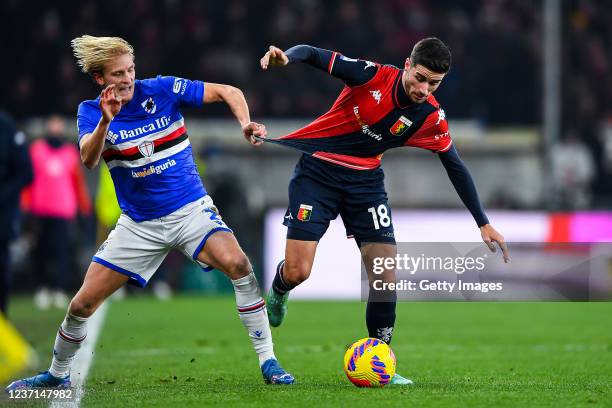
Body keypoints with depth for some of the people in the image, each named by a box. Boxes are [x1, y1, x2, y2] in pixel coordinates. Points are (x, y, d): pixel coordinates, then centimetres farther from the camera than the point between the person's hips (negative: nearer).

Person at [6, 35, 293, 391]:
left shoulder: (163, 90, -9)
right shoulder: (91, 112, -6)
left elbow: (228, 91, -3)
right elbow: (88, 159, -26)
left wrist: (246, 124, -21)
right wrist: (105, 122, -43)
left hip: (190, 210, -2)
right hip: (139, 224, 2)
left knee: (237, 264, -30)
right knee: (83, 304, 0)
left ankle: (268, 361, -21)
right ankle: (57, 374, 27)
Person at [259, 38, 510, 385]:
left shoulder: (431, 118, -8)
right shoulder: (372, 76, -19)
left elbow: (456, 167, 6)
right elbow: (313, 54, -16)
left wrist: (484, 223, 7)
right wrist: (285, 57, -40)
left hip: (365, 180, 3)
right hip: (317, 170, -3)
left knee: (385, 273, -8)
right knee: (297, 271, -11)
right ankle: (278, 292, 28)